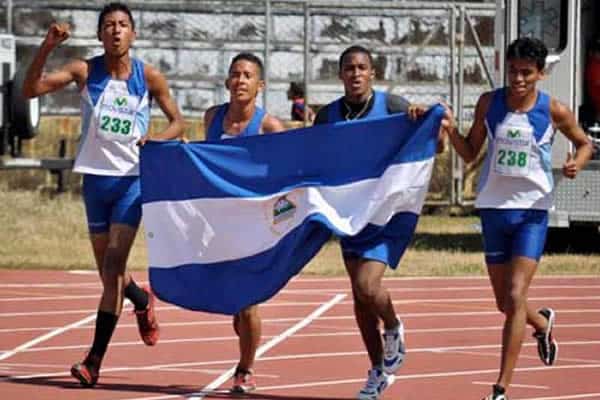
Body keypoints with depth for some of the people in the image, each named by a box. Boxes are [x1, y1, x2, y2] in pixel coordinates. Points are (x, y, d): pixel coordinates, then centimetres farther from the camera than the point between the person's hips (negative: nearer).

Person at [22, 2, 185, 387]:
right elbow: (31, 89, -12)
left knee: (114, 264, -14)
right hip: (95, 177, 3)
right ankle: (142, 301, 47)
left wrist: (157, 138, -15)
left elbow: (178, 122, 6)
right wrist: (47, 47, -25)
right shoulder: (85, 71, -3)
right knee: (107, 269, 13)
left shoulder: (149, 77, -4)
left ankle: (96, 358, -15)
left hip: (132, 179, -3)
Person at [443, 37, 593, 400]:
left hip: (532, 210, -3)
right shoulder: (489, 103, -1)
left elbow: (584, 143, 10)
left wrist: (577, 163, -11)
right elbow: (470, 153, 8)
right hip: (494, 207, 3)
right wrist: (452, 130, -11)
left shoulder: (554, 111, -6)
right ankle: (543, 322, 48)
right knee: (506, 303, 12)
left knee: (516, 297, -14)